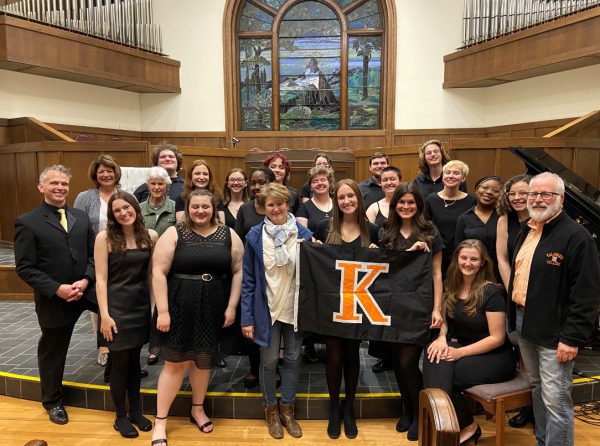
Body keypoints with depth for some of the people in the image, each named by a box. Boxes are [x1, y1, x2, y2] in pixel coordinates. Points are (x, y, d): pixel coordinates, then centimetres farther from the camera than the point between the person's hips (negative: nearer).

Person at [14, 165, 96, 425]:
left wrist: (86, 281, -12)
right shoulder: (27, 223, -8)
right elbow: (25, 268, -11)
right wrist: (57, 289, -19)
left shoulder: (81, 217, 6)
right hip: (53, 300, -3)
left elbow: (94, 254, 5)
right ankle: (53, 401, 38)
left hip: (87, 291, 3)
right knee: (52, 352, 13)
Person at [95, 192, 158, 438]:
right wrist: (104, 314, -13)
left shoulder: (150, 235, -1)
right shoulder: (105, 237, -9)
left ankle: (136, 411, 32)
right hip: (116, 305, -3)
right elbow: (101, 278, -10)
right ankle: (121, 416, 26)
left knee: (134, 360, 15)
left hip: (142, 305, 3)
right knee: (120, 363, 7)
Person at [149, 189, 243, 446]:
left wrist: (231, 306, -3)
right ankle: (160, 421, 21)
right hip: (179, 307, -2)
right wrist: (162, 311, -13)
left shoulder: (228, 235, 2)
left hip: (213, 309, 3)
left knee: (204, 361, 16)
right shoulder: (174, 234, -5)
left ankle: (197, 409, 38)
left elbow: (238, 272, 3)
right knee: (175, 363, 5)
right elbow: (158, 273, -8)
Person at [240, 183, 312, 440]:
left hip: (295, 308, 2)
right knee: (269, 360, 10)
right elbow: (248, 279, -4)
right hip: (267, 308, -1)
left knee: (293, 359, 12)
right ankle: (271, 410, 32)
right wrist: (247, 317, -8)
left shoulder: (303, 234, -4)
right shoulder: (255, 236, -6)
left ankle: (287, 410, 32)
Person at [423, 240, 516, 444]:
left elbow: (497, 338, -16)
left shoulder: (491, 293, -16)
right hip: (462, 347, 6)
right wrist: (442, 338, -9)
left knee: (443, 374, -24)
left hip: (495, 358, -6)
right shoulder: (453, 287, 3)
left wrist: (461, 352, -21)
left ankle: (468, 427, 0)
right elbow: (446, 319, 13)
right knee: (434, 360, -24)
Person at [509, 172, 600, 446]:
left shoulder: (576, 236, -13)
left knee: (555, 399, -2)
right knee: (537, 389, 19)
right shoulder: (526, 232, 12)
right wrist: (514, 317, 14)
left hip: (554, 331, -8)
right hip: (523, 322, 8)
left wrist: (573, 338, -19)